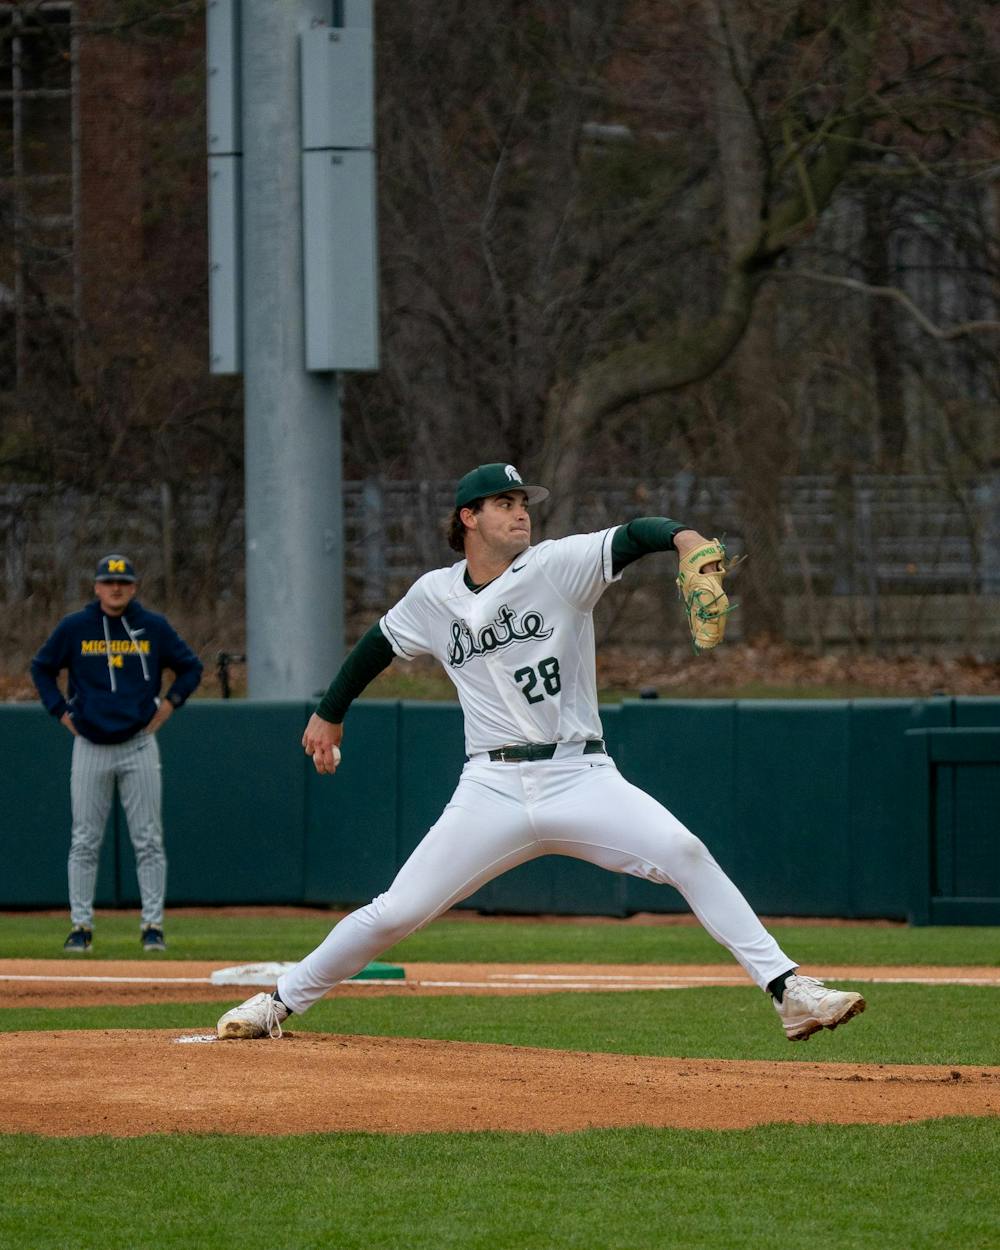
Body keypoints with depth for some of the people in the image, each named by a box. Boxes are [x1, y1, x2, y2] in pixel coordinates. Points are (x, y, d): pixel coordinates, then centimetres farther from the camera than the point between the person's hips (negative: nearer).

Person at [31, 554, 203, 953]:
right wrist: (60, 710, 4)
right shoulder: (74, 628, 1)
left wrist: (169, 703, 2)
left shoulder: (154, 627, 2)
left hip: (138, 745, 0)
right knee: (84, 841, 1)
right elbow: (41, 667, 14)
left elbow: (191, 667, 14)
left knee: (148, 841, -1)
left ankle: (152, 926, 3)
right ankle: (81, 926, 5)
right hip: (90, 749, 0)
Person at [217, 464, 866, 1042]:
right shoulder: (435, 597, 7)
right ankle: (279, 1003, 16)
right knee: (396, 913, -2)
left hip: (580, 779, -2)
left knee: (684, 853, -23)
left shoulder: (558, 566, -3)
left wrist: (680, 535, -41)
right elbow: (378, 645, 27)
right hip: (492, 789, 2)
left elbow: (631, 537, -20)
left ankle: (788, 989, -23)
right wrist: (331, 713, 36)